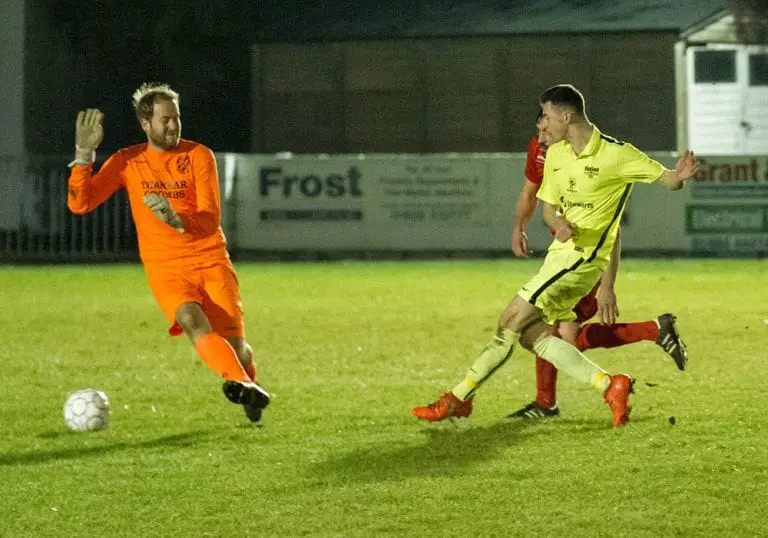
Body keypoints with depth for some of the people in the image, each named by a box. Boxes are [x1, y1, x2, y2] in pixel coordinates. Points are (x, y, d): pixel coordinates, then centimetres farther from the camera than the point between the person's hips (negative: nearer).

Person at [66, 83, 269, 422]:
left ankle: (250, 385, 25)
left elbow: (211, 220, -12)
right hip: (165, 268, 0)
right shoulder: (127, 162, 2)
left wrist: (178, 221, -32)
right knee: (192, 320, -32)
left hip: (211, 261, 0)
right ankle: (242, 383, -43)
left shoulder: (199, 156, -2)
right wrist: (84, 155, -16)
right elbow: (80, 204, -5)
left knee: (233, 342, -9)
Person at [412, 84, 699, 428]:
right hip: (561, 252, 9)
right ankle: (609, 386, 1)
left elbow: (668, 180, -9)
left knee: (512, 320, -11)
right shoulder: (555, 153, 10)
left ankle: (459, 399, -5)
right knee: (532, 335, 1)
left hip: (583, 256, -9)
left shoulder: (616, 154, -12)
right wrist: (558, 224, -9)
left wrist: (680, 176, -34)